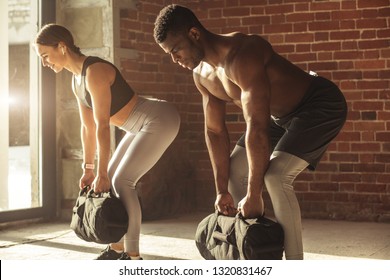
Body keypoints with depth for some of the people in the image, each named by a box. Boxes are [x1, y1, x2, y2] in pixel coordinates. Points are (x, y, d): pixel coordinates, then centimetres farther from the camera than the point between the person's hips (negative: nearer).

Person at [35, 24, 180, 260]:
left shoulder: (94, 72, -23)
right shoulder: (77, 80, 7)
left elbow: (102, 126, -23)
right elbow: (88, 126, 12)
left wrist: (101, 174, -20)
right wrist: (88, 169, 12)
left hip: (160, 120, -10)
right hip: (144, 125, 10)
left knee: (122, 182, -13)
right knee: (111, 179, 10)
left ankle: (133, 256, -8)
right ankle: (117, 248, 20)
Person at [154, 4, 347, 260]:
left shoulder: (242, 56, -34)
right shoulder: (203, 75, -4)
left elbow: (257, 128, -36)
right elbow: (215, 130, 2)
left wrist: (254, 196, -32)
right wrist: (222, 191, -2)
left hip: (321, 105, -9)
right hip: (281, 115, 10)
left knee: (275, 176, -25)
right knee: (234, 171, 7)